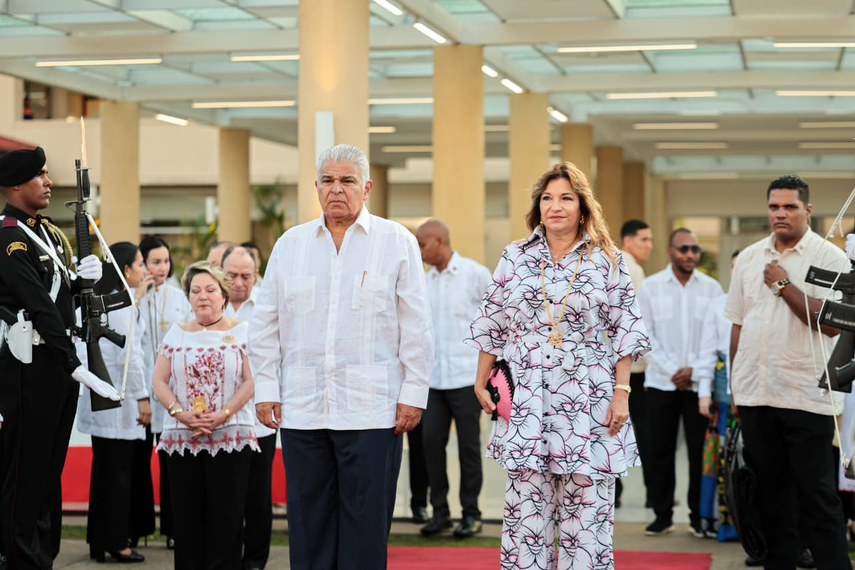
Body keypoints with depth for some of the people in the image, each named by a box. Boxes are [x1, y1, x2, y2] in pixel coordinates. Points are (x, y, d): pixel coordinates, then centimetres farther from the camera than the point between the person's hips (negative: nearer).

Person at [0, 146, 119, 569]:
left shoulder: (49, 232, 14)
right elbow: (39, 306, -21)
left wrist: (82, 277, -2)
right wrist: (75, 365, -25)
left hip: (62, 361, 9)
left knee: (51, 468, 14)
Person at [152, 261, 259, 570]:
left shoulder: (241, 332, 4)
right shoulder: (176, 333, 12)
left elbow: (250, 381, -3)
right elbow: (159, 380, 7)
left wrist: (222, 415, -14)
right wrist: (181, 413, -9)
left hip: (230, 438, -2)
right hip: (181, 440, 2)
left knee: (226, 517, -3)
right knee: (187, 516, 3)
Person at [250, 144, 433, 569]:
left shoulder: (397, 242, 3)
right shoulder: (290, 244, 11)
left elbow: (416, 327, 2)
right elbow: (266, 323, 14)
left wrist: (413, 394, -3)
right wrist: (265, 388, 7)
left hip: (371, 410, -3)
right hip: (302, 410, 3)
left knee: (366, 523, -1)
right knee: (308, 522, 6)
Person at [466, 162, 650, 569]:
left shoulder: (607, 260, 4)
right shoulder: (515, 257, 8)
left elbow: (625, 331, 2)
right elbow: (491, 325, 13)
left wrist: (622, 393, -5)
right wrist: (481, 382, 10)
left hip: (588, 401, -1)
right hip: (526, 401, 1)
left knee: (586, 511, 0)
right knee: (525, 509, 0)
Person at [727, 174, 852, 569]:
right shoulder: (748, 258, 10)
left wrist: (783, 284, -13)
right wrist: (734, 387, 12)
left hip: (806, 398, -5)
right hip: (755, 395, 5)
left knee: (817, 496, -3)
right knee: (772, 494, 13)